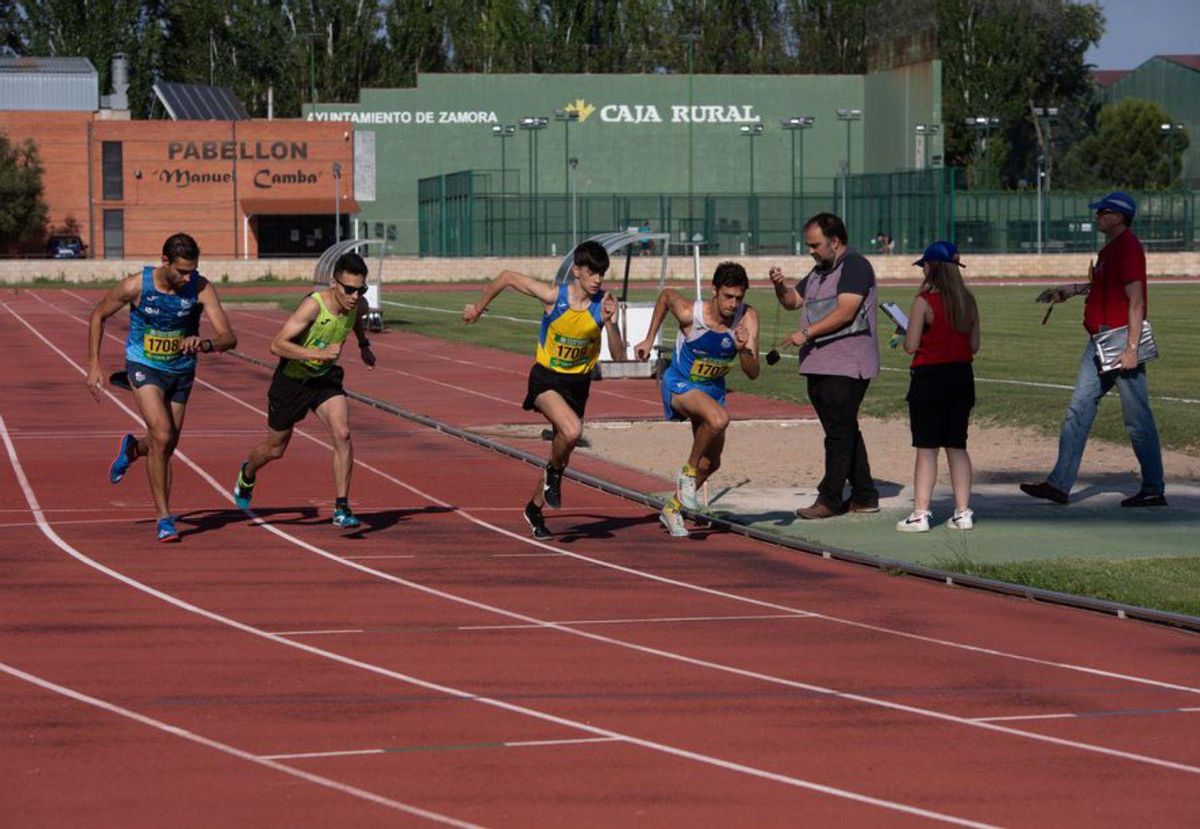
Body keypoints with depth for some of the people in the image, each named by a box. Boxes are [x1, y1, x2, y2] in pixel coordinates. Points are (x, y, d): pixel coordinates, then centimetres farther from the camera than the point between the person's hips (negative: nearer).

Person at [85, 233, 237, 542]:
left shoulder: (202, 289, -21)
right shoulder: (136, 286, -22)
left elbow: (229, 338, -25)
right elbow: (99, 315, -5)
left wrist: (205, 344, -48)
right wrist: (93, 365, -7)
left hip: (181, 370, 3)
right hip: (144, 367, -3)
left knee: (166, 446, 14)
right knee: (162, 436, -22)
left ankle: (132, 449, 51)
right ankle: (164, 518, -11)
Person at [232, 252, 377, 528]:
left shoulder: (359, 305, -13)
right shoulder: (313, 305, -33)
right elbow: (277, 345, -37)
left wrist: (364, 345, 21)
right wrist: (318, 353, -44)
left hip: (325, 376, 4)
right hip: (292, 379, -4)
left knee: (342, 434, -21)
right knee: (275, 449, 15)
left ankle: (341, 508, -14)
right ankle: (247, 475, 50)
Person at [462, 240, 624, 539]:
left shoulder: (603, 305, -13)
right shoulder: (553, 296, -19)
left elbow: (619, 357, -15)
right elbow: (507, 277, -7)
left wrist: (612, 323, -31)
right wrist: (478, 308, 5)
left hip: (578, 383, 4)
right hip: (546, 378, -4)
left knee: (561, 454, 14)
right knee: (572, 431, -31)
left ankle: (535, 508, 39)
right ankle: (554, 474, 1)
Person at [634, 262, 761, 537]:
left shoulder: (747, 318, -20)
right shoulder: (690, 313, -27)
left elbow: (753, 373, -20)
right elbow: (666, 294, -3)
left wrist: (744, 349, -41)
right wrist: (649, 339, 4)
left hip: (713, 388, 5)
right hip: (680, 385, -5)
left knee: (710, 463, 13)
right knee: (718, 418, -35)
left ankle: (672, 509, 37)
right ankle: (688, 473, -11)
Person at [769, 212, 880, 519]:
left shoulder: (855, 266, -9)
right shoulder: (820, 271, 20)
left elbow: (845, 311, -19)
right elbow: (792, 301, 27)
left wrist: (806, 333, -21)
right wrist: (780, 287, 4)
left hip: (846, 366, -10)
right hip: (820, 365, 10)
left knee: (840, 432, -7)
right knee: (845, 431, 12)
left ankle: (830, 499, -6)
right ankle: (864, 496, 17)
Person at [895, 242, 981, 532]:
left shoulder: (924, 301, -13)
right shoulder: (968, 301, 4)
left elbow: (911, 346, -12)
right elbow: (974, 346, 7)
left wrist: (908, 332, 8)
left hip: (929, 377, -5)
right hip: (961, 376, 5)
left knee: (926, 448, -2)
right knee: (957, 447, 12)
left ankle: (920, 514, -2)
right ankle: (963, 512, 11)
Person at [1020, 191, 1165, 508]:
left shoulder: (1128, 248, -15)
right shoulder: (1109, 248, 15)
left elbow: (1135, 301, -21)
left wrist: (1132, 348, -24)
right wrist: (1075, 289, 25)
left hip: (1121, 341, -10)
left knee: (1138, 421, -2)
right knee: (1078, 410, 7)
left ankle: (1154, 490, 6)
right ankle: (1060, 484, 8)